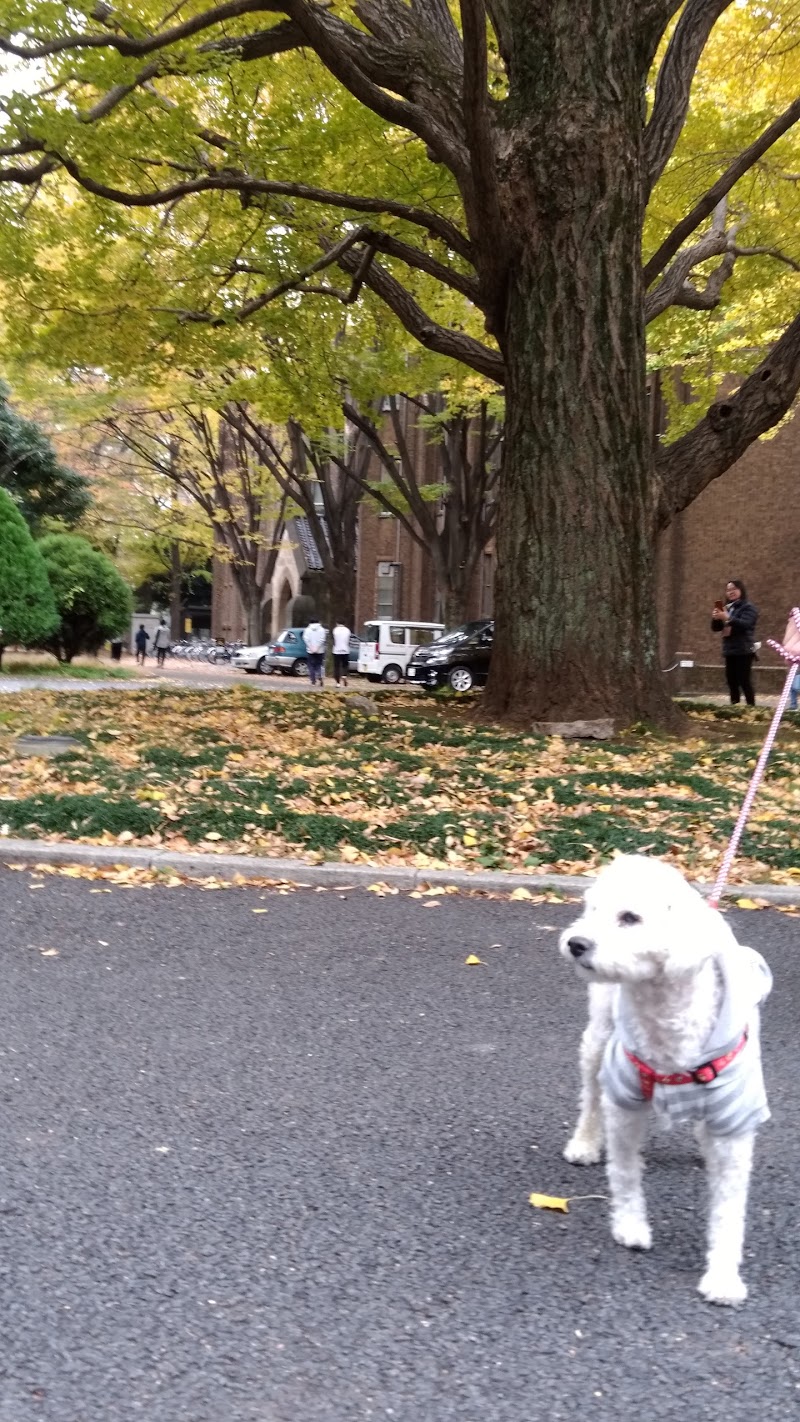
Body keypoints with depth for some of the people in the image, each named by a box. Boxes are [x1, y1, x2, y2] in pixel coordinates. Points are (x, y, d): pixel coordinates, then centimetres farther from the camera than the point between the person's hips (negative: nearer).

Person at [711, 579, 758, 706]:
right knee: (731, 681, 5)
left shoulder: (748, 607, -3)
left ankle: (751, 707, -11)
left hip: (743, 651, -7)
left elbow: (745, 624, -20)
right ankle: (734, 706, 9)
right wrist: (715, 618, -6)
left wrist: (727, 618, -30)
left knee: (744, 681, -11)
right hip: (729, 650, 7)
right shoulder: (727, 608, 17)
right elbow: (716, 628, 16)